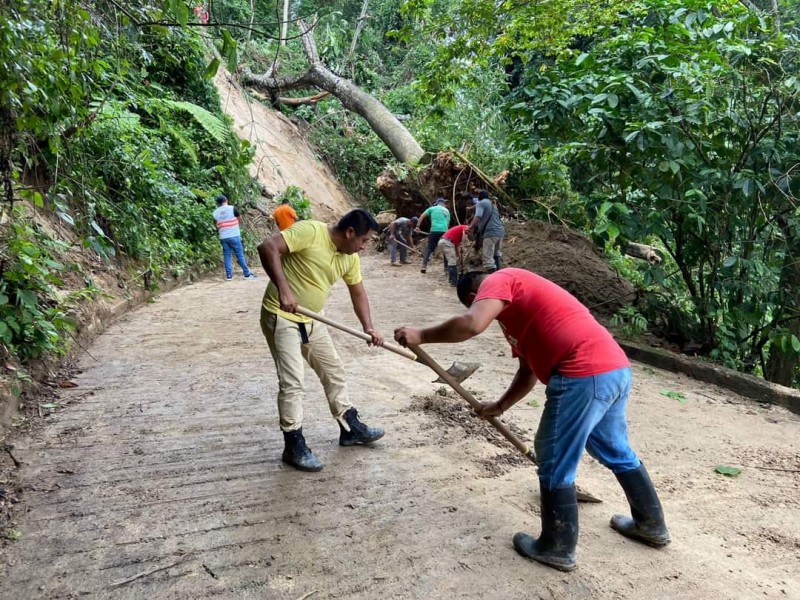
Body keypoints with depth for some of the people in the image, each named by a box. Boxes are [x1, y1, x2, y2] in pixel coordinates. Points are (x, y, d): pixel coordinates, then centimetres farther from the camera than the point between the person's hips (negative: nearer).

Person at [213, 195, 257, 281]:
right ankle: (247, 274, 6)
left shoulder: (215, 212, 3)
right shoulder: (233, 209, -5)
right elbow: (238, 219, 7)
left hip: (223, 237, 3)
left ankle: (229, 275, 4)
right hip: (234, 236, -3)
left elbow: (216, 225, 8)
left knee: (227, 256, 8)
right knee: (240, 255, 2)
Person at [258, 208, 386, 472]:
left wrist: (368, 327, -1)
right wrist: (283, 289, -36)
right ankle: (294, 446, 4)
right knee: (292, 382, -10)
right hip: (281, 317, -8)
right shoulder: (310, 231, -22)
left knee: (334, 372, 14)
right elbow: (268, 247, -30)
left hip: (311, 321, 8)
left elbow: (358, 292, 12)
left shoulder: (350, 257, 1)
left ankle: (350, 428, 29)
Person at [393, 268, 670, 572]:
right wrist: (501, 405, 38)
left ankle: (558, 548, 22)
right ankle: (651, 524, 45)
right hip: (616, 369, 10)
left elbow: (471, 323, -20)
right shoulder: (518, 302, 28)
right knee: (616, 452, 27)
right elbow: (529, 369, 32)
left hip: (583, 376, -10)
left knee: (555, 464, 6)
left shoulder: (498, 280, 1)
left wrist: (421, 335, -9)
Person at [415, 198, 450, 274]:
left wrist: (418, 226, 7)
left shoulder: (432, 208, 13)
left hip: (434, 231, -2)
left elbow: (422, 216, 6)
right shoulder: (447, 211, 22)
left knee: (429, 248, 2)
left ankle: (424, 266, -11)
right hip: (444, 231, 2)